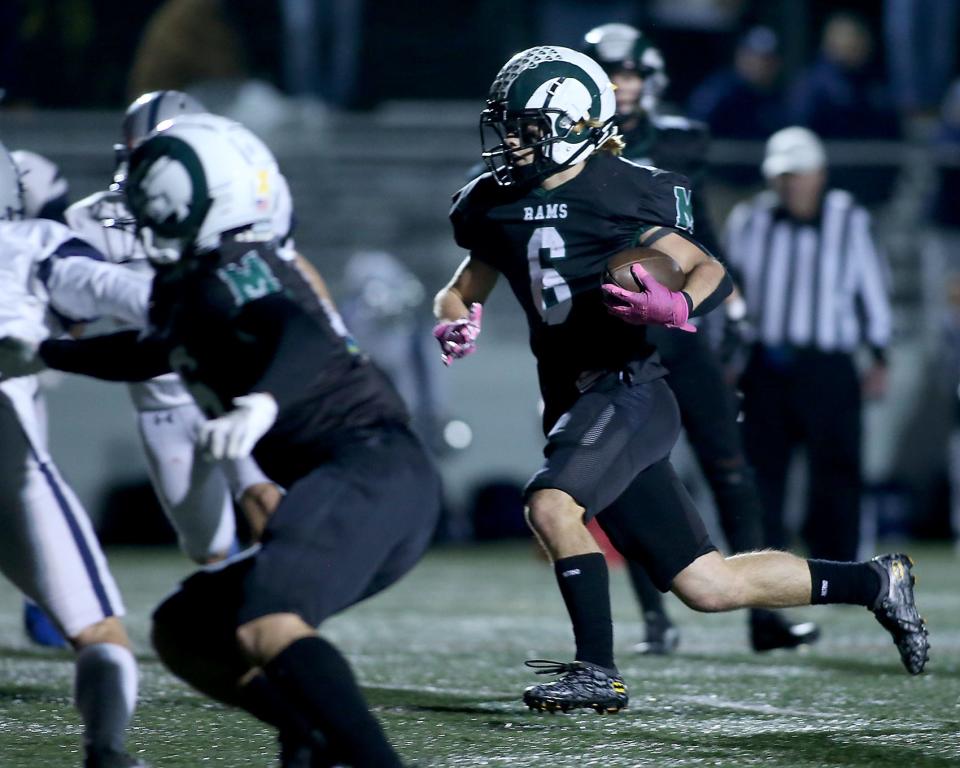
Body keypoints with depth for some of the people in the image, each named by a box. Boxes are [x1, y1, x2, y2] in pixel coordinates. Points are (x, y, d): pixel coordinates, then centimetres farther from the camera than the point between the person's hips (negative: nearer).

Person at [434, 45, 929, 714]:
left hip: (628, 387, -7)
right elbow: (462, 292, 20)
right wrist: (455, 325, -2)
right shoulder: (495, 205, 9)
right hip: (576, 403, 7)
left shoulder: (621, 194, -10)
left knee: (551, 503, -30)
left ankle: (598, 671, -18)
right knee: (708, 586, 7)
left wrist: (676, 307, -25)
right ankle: (879, 582, 24)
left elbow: (710, 272, -4)